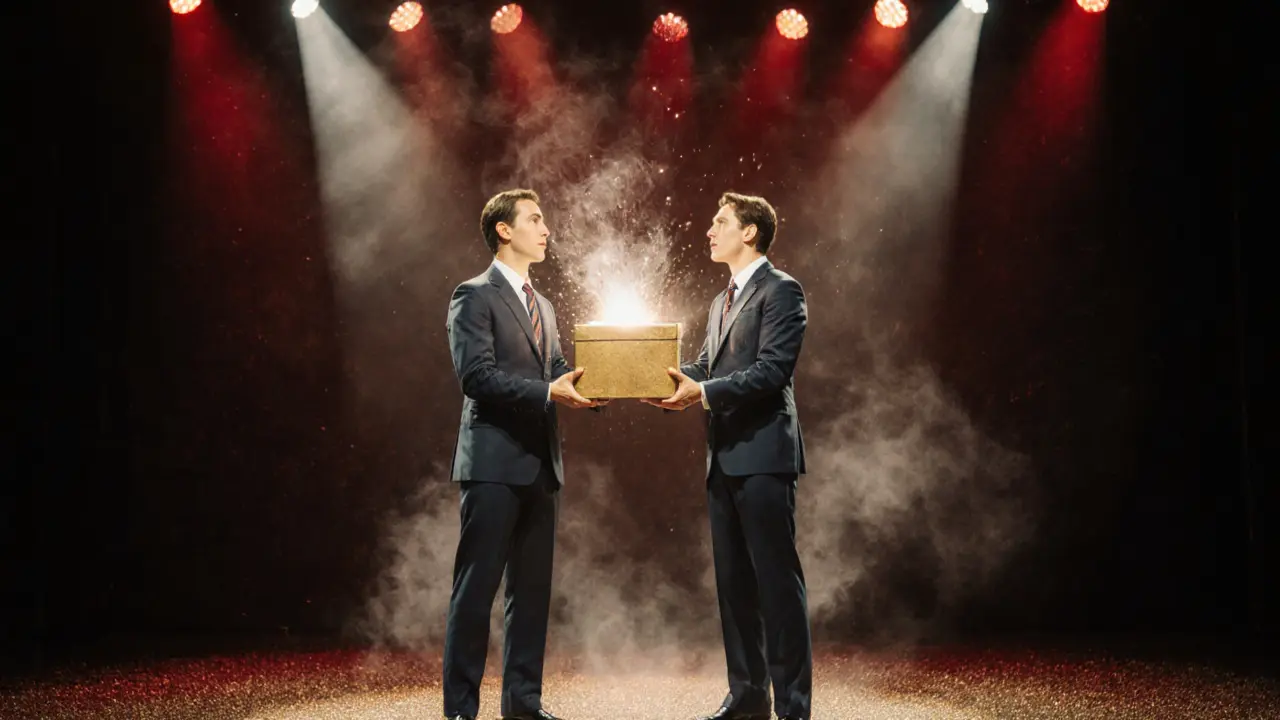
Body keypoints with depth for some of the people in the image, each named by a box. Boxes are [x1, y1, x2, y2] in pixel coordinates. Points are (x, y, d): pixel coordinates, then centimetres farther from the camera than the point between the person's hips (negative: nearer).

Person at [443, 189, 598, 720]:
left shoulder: (542, 306, 22)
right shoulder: (474, 297, -5)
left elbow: (556, 373, 18)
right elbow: (476, 375, -16)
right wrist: (546, 391, -24)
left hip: (540, 464, 8)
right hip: (494, 462, -8)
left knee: (532, 588, 10)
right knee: (476, 588, -5)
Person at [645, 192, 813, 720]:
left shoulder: (780, 291, -6)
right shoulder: (723, 302, 22)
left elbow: (772, 370, -16)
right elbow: (705, 364, 17)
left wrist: (704, 393, -23)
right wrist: (678, 381, -2)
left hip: (763, 456, -9)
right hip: (725, 457, 9)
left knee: (777, 579, -7)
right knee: (733, 581, 12)